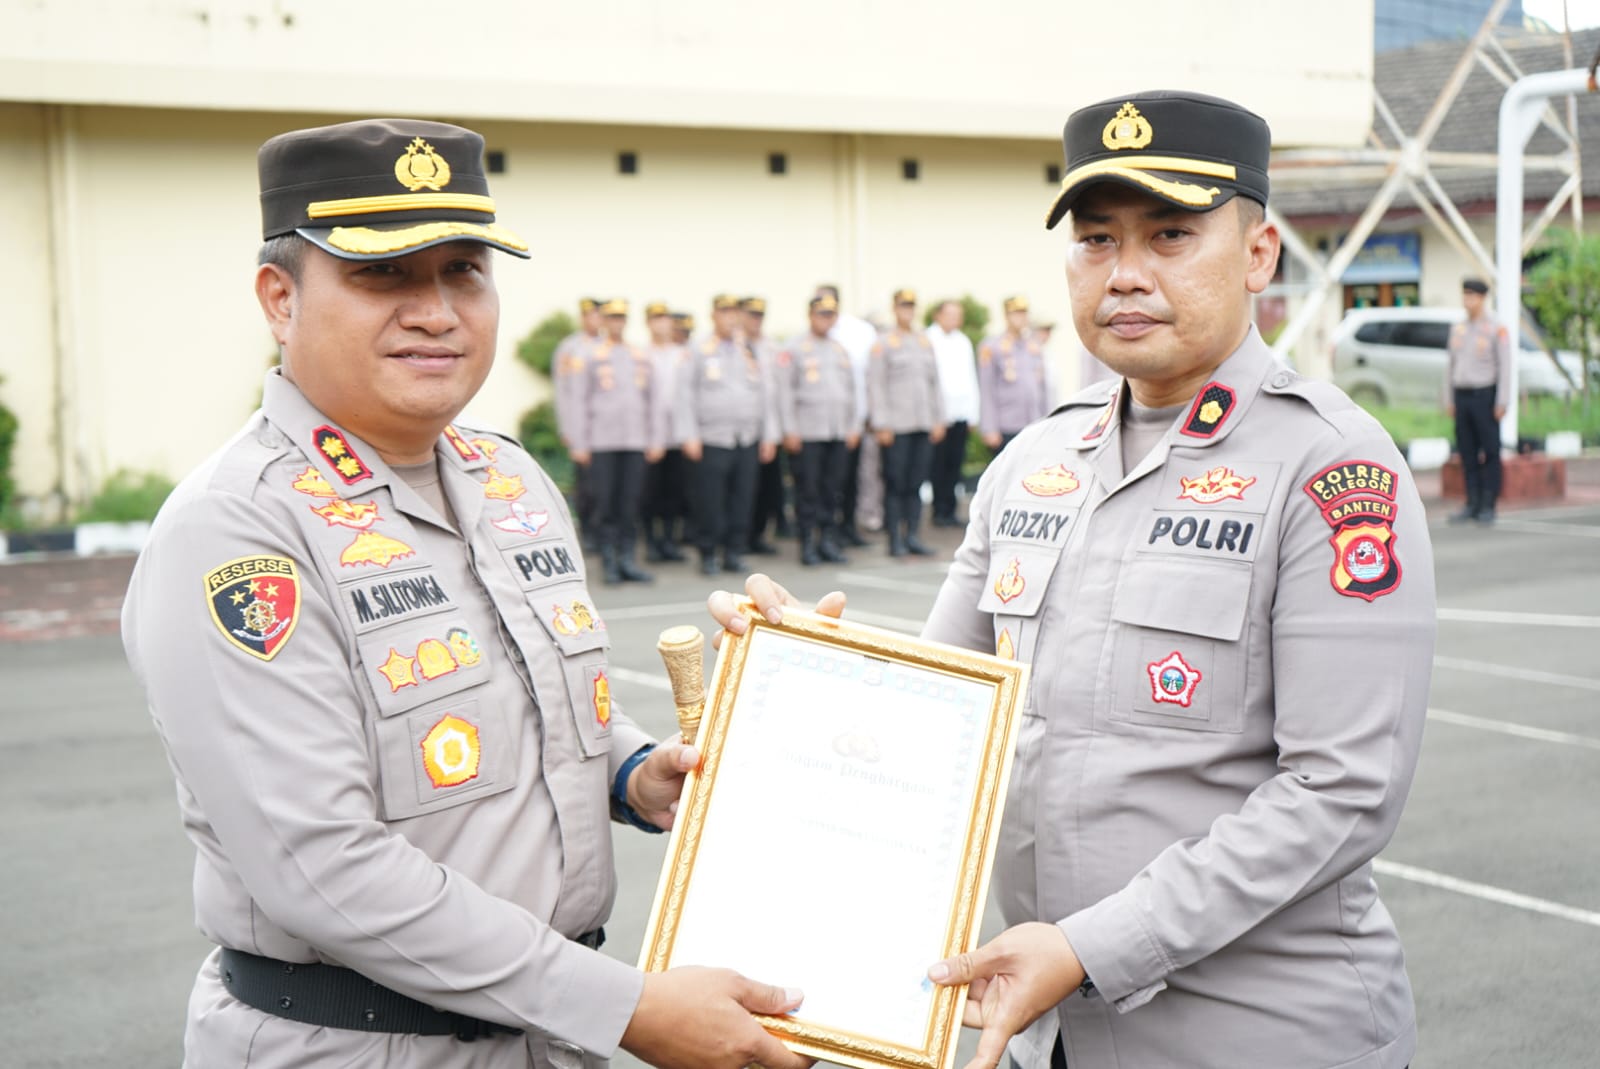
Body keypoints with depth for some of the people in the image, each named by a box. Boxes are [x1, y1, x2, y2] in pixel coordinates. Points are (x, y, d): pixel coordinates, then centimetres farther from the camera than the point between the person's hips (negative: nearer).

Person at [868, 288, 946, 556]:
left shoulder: (925, 341, 15)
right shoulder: (883, 343, -2)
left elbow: (934, 381, 18)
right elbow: (875, 384, -5)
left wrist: (938, 419, 12)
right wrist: (881, 424, -11)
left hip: (923, 424, 5)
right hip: (896, 426, -5)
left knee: (916, 482, 6)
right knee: (895, 484, -2)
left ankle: (912, 536, 12)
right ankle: (895, 539, 3)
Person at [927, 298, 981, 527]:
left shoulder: (963, 341, 18)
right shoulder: (928, 340, -2)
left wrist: (973, 414, 14)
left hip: (961, 414, 5)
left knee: (955, 464, 4)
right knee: (939, 464, -3)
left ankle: (949, 510, 9)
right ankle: (940, 511, 4)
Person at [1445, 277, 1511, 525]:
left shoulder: (1496, 330, -4)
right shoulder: (1458, 329, 12)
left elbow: (1505, 367, -7)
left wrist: (1502, 403, -12)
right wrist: (1449, 400, 12)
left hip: (1484, 396, -5)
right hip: (1462, 396, 5)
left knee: (1490, 453, -2)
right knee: (1467, 453, 5)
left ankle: (1488, 507, 1)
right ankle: (1473, 505, 10)